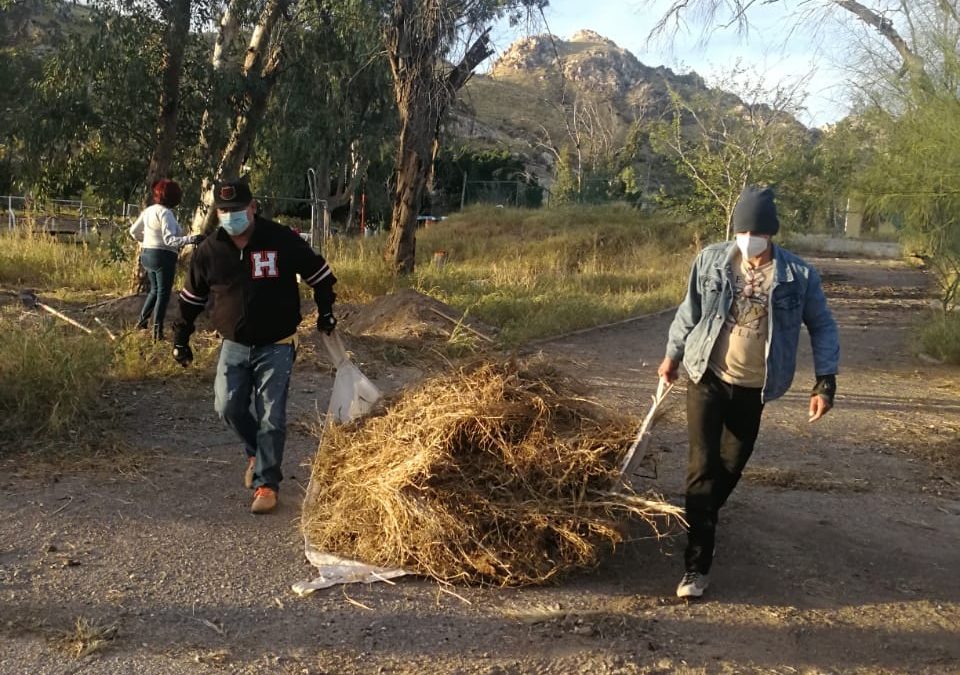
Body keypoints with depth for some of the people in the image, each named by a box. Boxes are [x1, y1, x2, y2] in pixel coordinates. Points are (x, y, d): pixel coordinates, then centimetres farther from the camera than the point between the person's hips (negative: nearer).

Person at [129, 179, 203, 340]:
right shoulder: (165, 213, -17)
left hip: (147, 254, 8)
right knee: (163, 293, 0)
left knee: (155, 290, 24)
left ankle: (141, 321, 28)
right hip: (163, 256, -8)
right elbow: (169, 239, -24)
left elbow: (134, 231, 18)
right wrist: (190, 239, -32)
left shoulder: (148, 210, 9)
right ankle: (157, 331, -1)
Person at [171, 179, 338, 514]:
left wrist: (325, 311, 4)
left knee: (271, 417, -5)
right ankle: (257, 451, 26)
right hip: (234, 346, 3)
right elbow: (192, 297, 10)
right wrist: (181, 339, 12)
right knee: (228, 406, -4)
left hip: (276, 347, -3)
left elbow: (318, 272, 2)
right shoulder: (209, 250, -3)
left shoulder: (282, 240, -12)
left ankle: (266, 483, 9)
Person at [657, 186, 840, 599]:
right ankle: (698, 565, -5)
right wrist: (673, 355, 15)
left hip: (752, 390, 1)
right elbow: (689, 311, 9)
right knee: (703, 467, -8)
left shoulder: (798, 276, -9)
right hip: (707, 379, -1)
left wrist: (826, 382, -5)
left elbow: (822, 327, 1)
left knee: (732, 466, 14)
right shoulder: (711, 261, -5)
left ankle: (702, 520, 42)